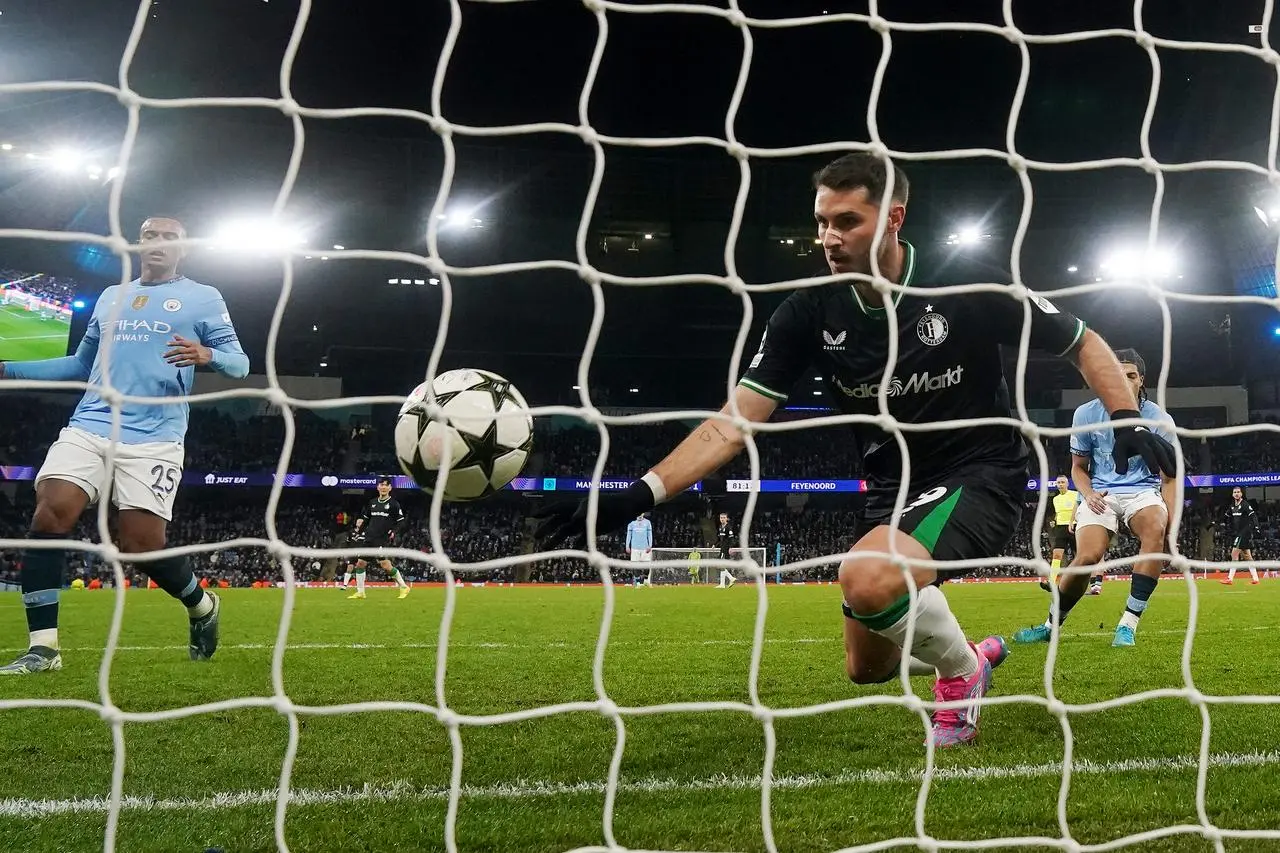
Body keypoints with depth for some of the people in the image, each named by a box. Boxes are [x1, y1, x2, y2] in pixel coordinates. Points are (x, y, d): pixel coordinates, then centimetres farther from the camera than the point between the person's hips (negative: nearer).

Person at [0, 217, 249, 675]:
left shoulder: (203, 298, 9)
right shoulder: (110, 297, 22)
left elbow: (240, 363, 2)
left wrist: (206, 355, -21)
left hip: (153, 439, -4)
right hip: (88, 427, 4)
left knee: (142, 546, -10)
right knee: (49, 517, -16)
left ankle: (202, 606, 22)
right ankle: (42, 647, -10)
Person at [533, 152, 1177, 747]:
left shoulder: (968, 290, -18)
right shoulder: (810, 313, -10)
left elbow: (1084, 344, -4)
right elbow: (735, 421, -14)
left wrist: (1126, 419, -21)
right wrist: (637, 496, -26)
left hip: (979, 477, -5)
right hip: (893, 489, 6)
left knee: (868, 578, -35)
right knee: (867, 668, 15)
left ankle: (959, 669, -3)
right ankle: (975, 655, 47)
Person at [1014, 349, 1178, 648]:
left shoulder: (1159, 420, -4)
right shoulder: (1086, 414, -2)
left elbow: (1169, 478, 2)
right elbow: (1078, 467, 11)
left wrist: (1170, 527, -10)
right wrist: (1089, 494, -11)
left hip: (1143, 492, 0)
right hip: (1101, 494, 0)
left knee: (1156, 528, -36)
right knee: (1088, 556, -26)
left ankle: (1128, 625, -30)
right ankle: (1050, 626, 0)